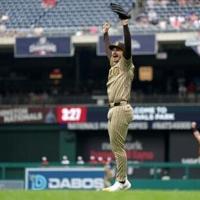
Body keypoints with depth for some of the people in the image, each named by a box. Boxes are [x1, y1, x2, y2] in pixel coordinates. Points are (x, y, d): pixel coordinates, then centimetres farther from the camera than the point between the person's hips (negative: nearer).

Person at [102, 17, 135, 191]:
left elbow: (128, 47, -16)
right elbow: (107, 50, 36)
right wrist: (106, 33, 42)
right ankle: (124, 181, 14)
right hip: (113, 110, 9)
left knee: (118, 147, -11)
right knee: (116, 147, 10)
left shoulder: (126, 65, -2)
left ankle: (121, 182, -10)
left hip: (121, 109, -9)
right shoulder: (113, 65, 20)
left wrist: (125, 25, -20)